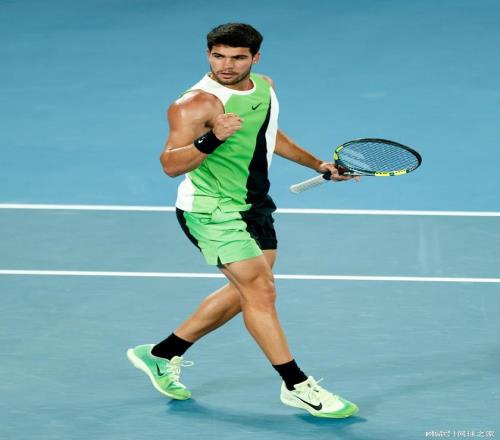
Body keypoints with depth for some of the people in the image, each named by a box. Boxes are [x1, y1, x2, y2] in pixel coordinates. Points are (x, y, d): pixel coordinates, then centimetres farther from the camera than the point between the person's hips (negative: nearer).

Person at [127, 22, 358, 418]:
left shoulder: (264, 87, 3)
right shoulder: (196, 104, -22)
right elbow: (171, 165, -29)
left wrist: (317, 164, 24)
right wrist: (211, 139, -44)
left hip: (254, 205, 9)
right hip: (212, 210, -9)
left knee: (245, 292, 16)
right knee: (261, 291, -12)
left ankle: (162, 355, 27)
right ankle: (297, 387, -5)